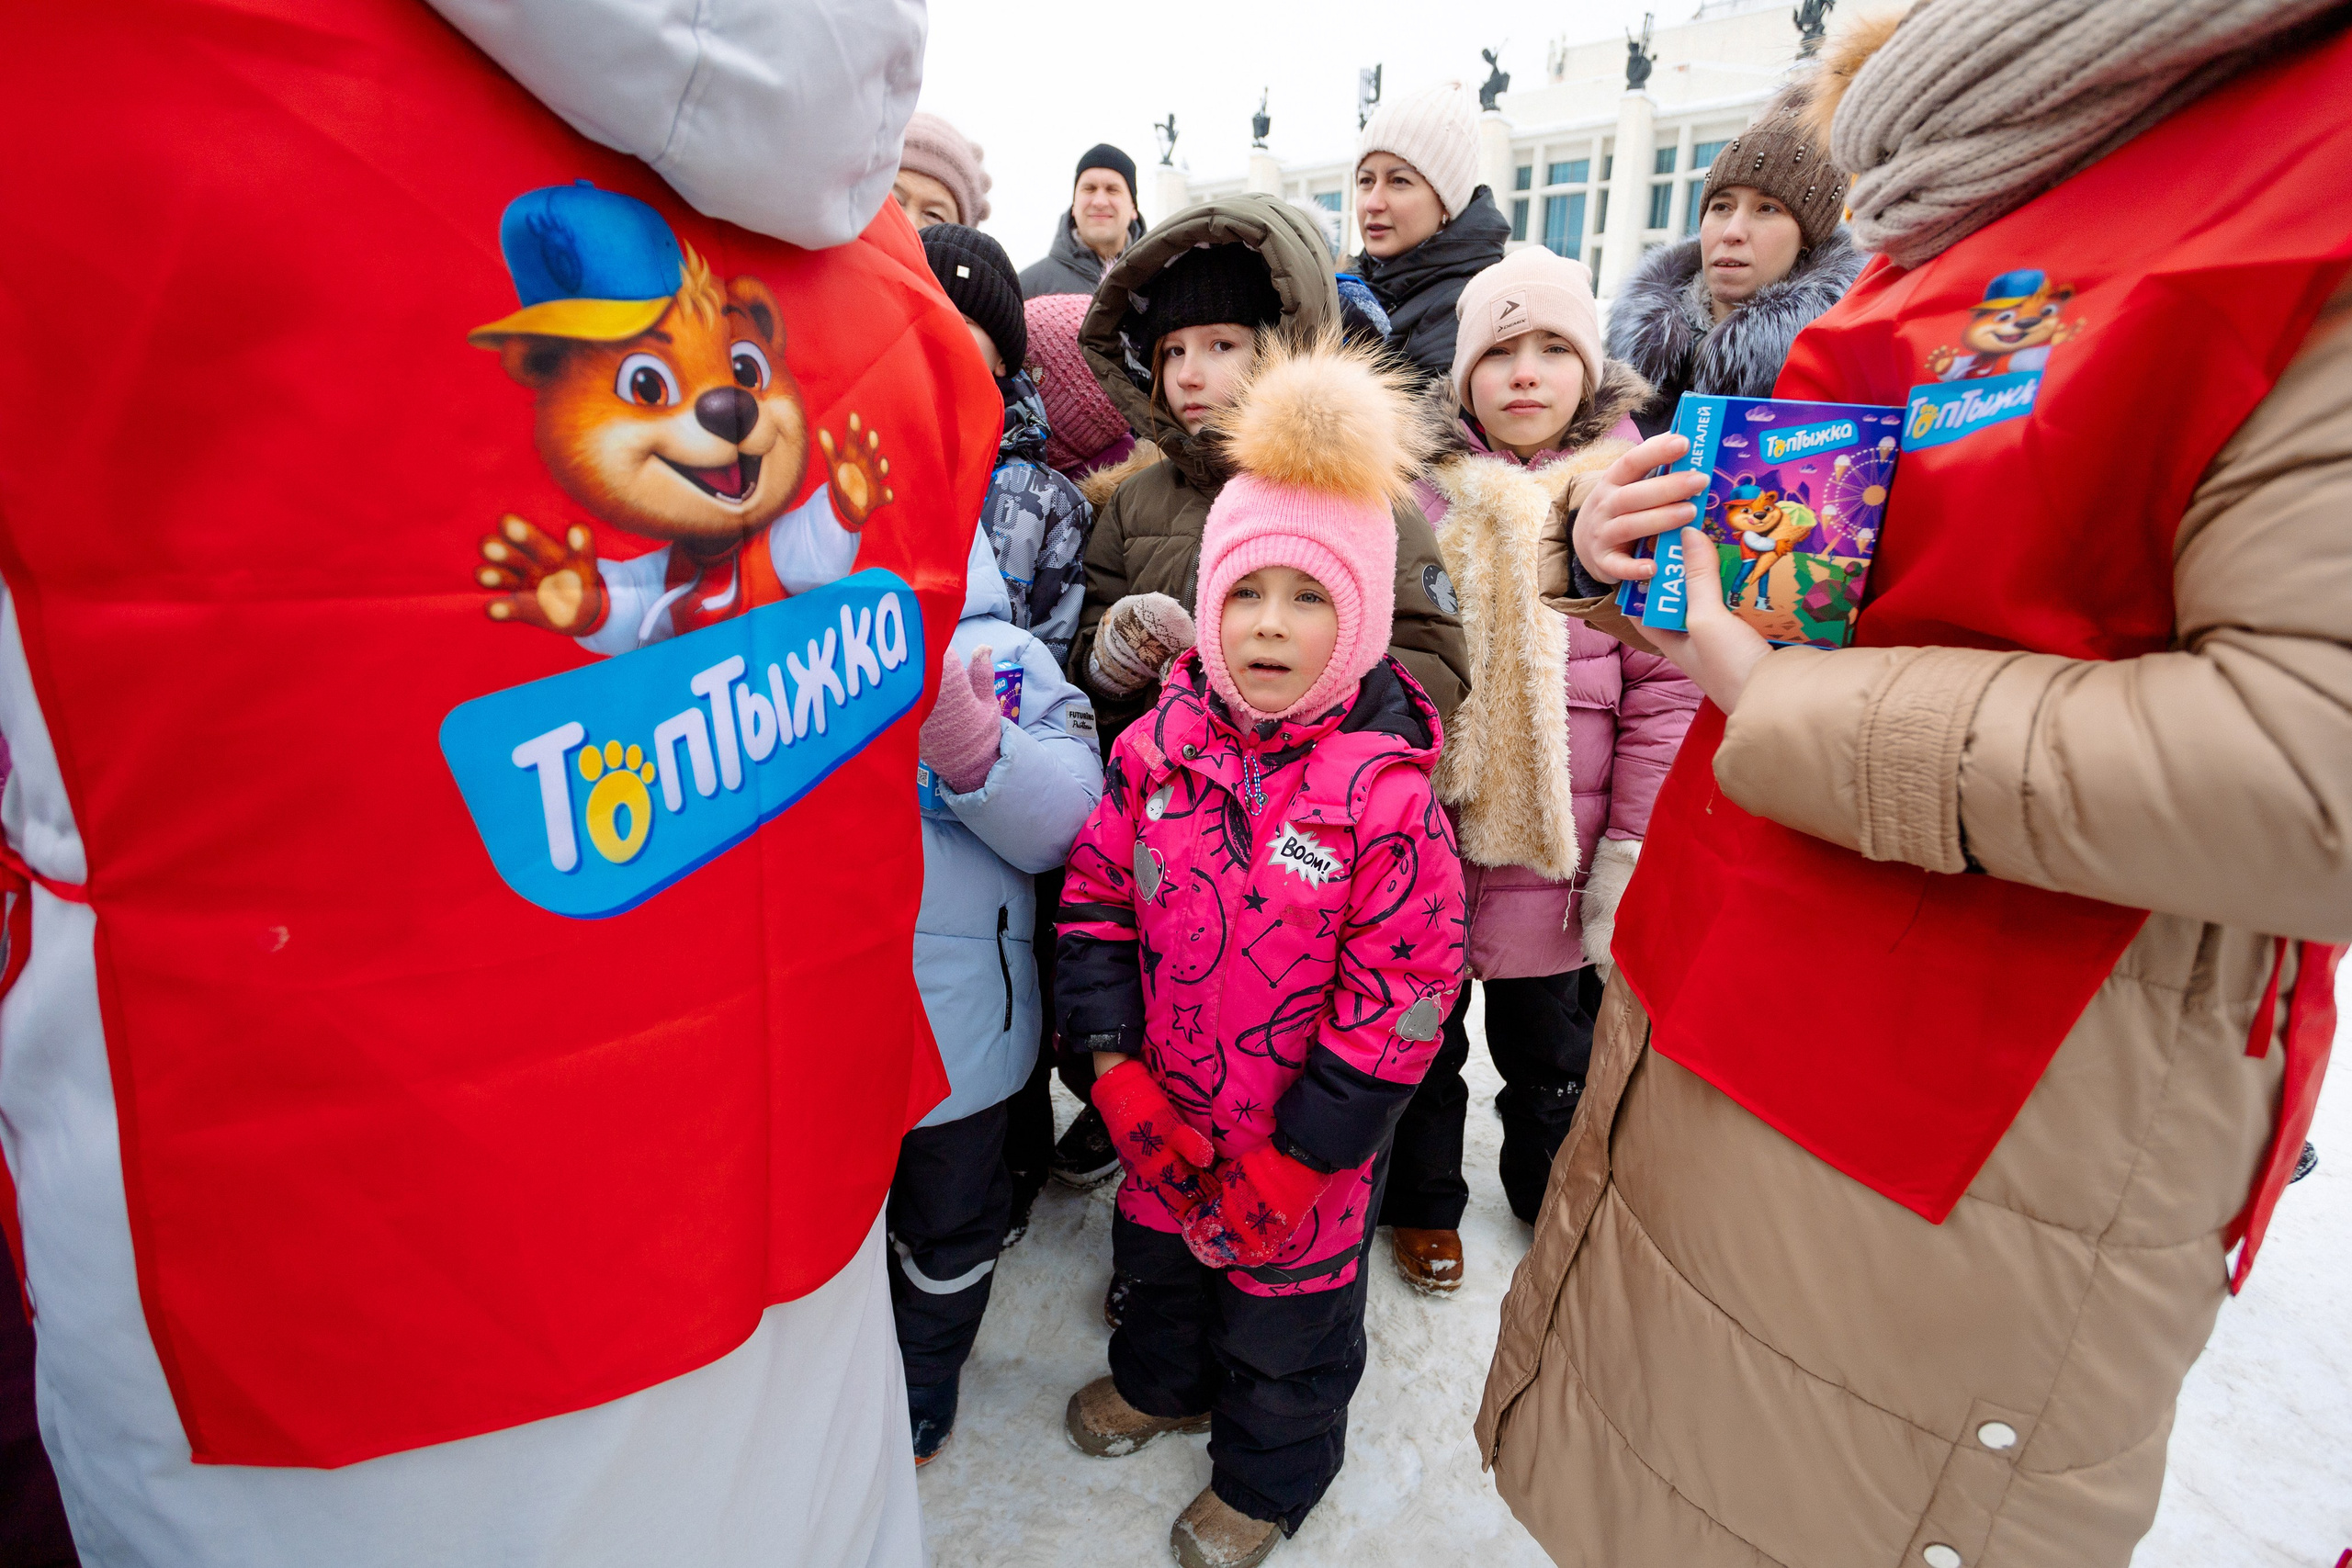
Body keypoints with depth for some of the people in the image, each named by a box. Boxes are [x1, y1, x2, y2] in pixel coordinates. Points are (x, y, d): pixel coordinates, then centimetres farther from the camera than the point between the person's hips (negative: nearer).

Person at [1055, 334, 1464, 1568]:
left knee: (1288, 1307, 20)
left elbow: (1402, 991, -18)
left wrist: (1294, 1155, -16)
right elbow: (1097, 902, -3)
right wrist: (1118, 1072, -8)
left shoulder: (1383, 789, -22)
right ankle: (1162, 1378, 61)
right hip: (1164, 1111, 4)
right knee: (1160, 1255, 30)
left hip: (1305, 1140, -4)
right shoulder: (1159, 747, -10)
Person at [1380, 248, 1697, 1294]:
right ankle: (1423, 1199, 44)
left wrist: (1634, 852, -9)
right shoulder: (1416, 491, -4)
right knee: (1421, 1032, 18)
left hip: (1555, 849, 1)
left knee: (1552, 1044, 21)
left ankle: (1552, 1191, 50)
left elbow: (1666, 689, -6)